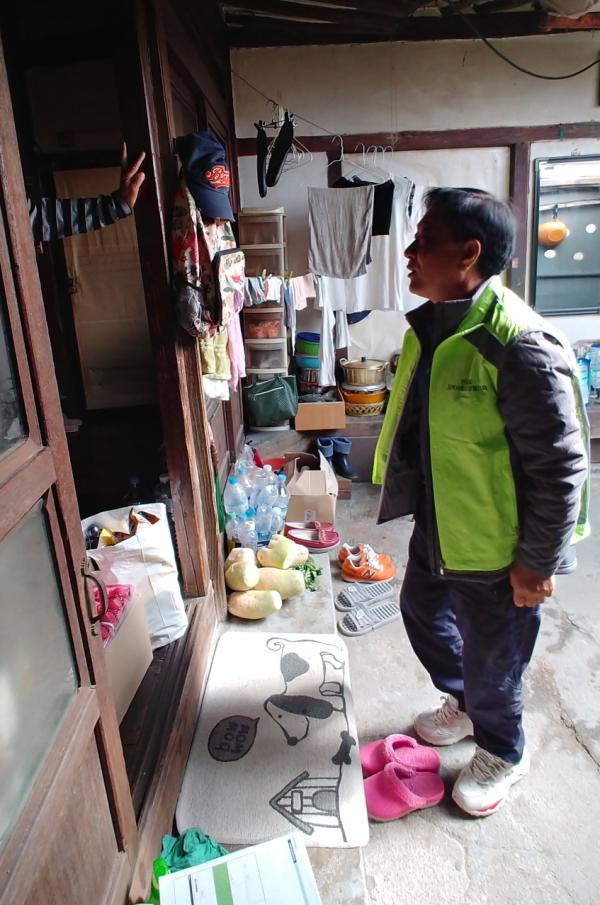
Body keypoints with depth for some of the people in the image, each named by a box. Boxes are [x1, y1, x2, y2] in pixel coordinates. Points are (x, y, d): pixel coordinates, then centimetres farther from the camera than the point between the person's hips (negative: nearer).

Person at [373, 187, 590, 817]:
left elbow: (561, 464, -23)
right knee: (422, 612, 26)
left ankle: (502, 754, 44)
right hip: (436, 528, 9)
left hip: (495, 546, -9)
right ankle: (464, 705, 55)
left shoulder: (519, 346, -28)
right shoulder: (431, 327, 1)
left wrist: (538, 562, -18)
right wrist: (410, 498, 20)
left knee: (490, 660, 12)